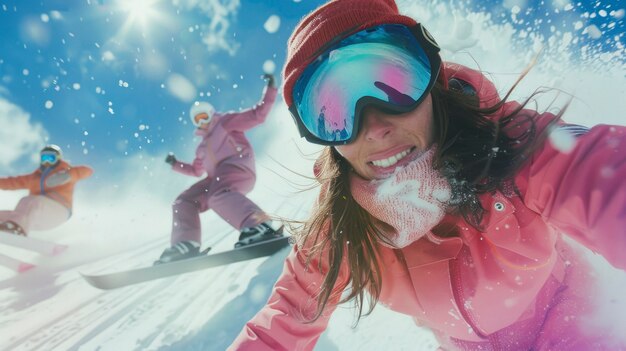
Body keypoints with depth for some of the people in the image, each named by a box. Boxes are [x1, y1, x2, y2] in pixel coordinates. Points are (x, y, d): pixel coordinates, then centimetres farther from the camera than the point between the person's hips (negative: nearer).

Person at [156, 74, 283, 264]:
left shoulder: (227, 122, 14)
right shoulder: (203, 147, 35)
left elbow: (258, 115, 5)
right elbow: (196, 170, 45)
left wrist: (270, 89, -1)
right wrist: (175, 164, 39)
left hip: (238, 166, -8)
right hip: (220, 178, 8)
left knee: (217, 194, -37)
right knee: (184, 201, 3)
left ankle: (260, 226, -55)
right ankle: (186, 245, -12)